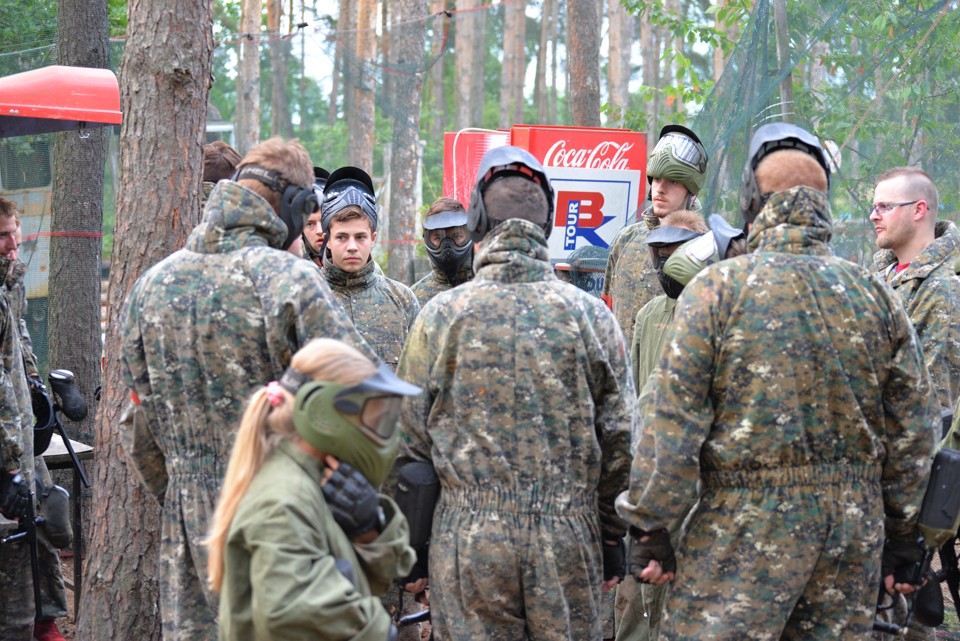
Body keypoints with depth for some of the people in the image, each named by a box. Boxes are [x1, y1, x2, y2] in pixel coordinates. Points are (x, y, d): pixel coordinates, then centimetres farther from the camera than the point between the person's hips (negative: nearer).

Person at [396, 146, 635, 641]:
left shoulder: (442, 313, -2)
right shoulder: (588, 313, 1)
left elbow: (408, 440, 2)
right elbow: (621, 438, 3)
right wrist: (613, 536, 14)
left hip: (468, 540, -1)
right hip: (569, 541, 1)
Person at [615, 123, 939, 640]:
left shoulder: (717, 289, -8)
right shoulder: (876, 295, 5)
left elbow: (675, 428, -10)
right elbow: (912, 433, 10)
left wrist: (649, 527, -1)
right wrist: (900, 535, 20)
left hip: (746, 529, -5)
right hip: (856, 529, 5)